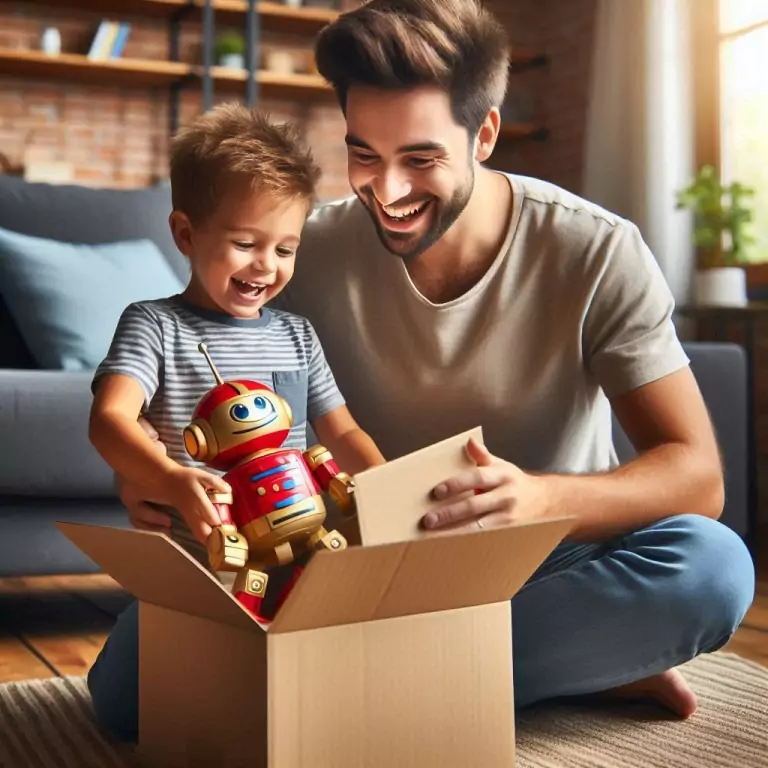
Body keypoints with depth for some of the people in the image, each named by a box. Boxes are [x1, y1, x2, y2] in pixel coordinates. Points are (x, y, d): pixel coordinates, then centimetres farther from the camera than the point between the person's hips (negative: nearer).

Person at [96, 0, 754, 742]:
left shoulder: (597, 254, -13)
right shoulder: (314, 254, -8)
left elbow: (696, 474, -17)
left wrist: (542, 498, -38)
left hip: (542, 566, -1)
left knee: (713, 563, -32)